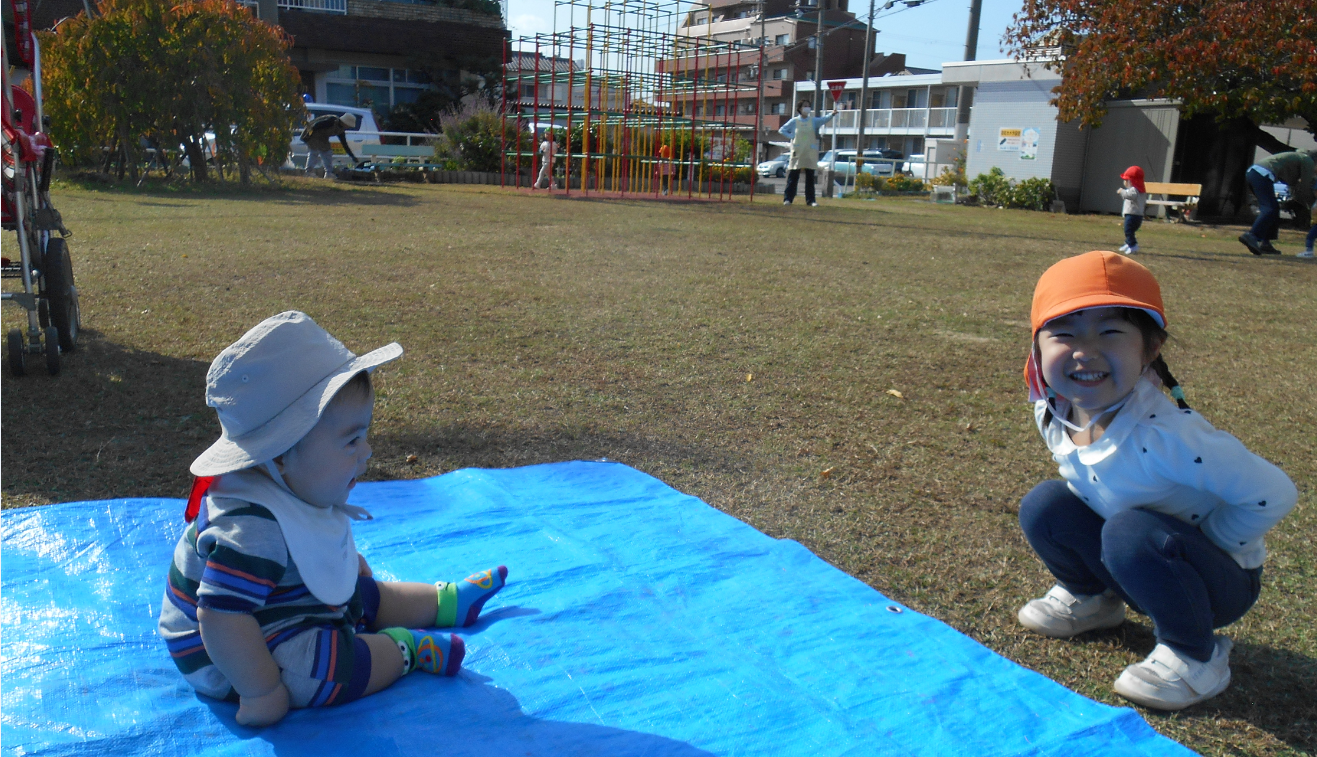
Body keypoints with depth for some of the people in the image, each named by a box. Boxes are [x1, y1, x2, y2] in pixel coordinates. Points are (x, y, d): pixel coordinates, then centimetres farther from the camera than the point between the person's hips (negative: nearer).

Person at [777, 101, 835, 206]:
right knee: (793, 177, -2)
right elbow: (782, 130, 5)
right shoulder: (794, 121, 3)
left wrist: (831, 114, -27)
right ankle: (787, 199, 2)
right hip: (797, 152, -2)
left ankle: (810, 200, 6)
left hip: (810, 154, 2)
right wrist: (792, 137, -6)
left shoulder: (813, 121, 8)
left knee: (810, 178, 3)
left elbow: (824, 119, -8)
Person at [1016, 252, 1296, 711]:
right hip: (1146, 566, 6)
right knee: (1043, 505, -11)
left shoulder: (1164, 435, -35)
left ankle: (1196, 657, -10)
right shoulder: (1053, 413, -13)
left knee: (1134, 532, -34)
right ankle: (1091, 598, 17)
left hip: (1223, 580, -6)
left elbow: (1274, 494, -28)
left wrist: (1194, 549, -19)